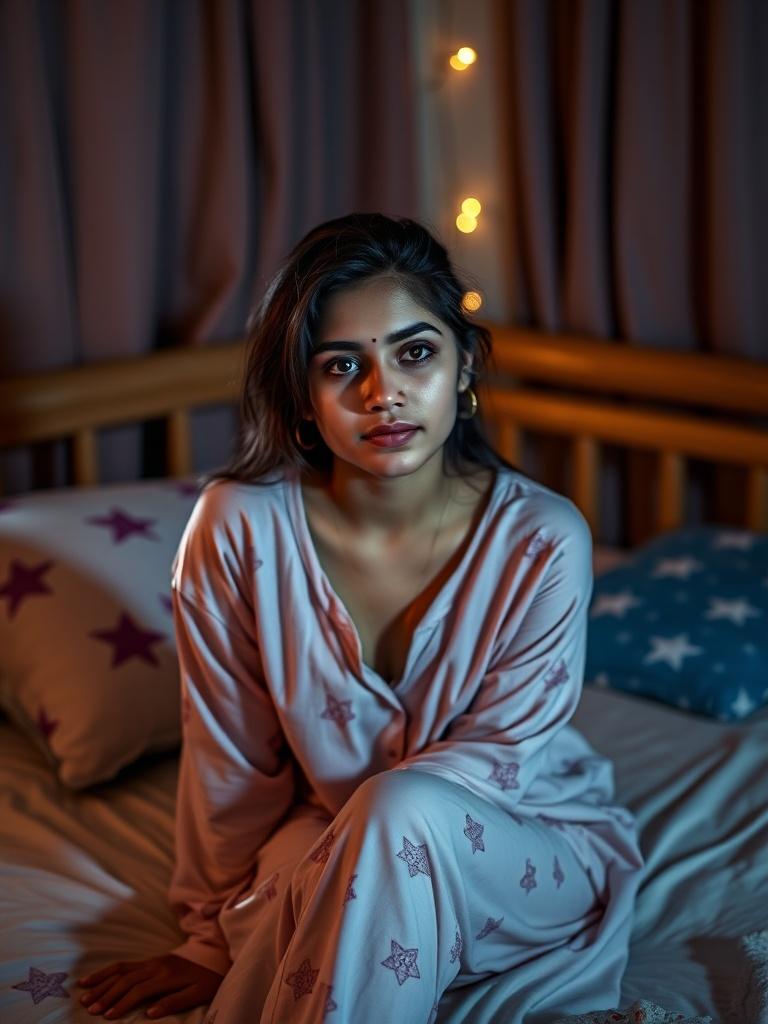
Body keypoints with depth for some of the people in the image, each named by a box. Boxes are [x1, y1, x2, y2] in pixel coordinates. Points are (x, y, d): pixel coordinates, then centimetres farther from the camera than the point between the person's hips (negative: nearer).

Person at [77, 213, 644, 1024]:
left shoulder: (544, 542, -21)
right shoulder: (238, 526, -18)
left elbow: (493, 760, -15)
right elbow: (232, 758, -6)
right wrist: (219, 934, 6)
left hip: (537, 846, -1)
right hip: (331, 839, 1)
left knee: (402, 810, -33)